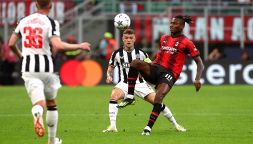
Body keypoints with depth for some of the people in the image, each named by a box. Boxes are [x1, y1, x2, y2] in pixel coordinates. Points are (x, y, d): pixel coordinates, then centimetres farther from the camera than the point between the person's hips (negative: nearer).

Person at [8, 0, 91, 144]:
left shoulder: (24, 21, 7)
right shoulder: (51, 23, -8)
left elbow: (11, 43, 11)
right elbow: (58, 46, -22)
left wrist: (20, 56, 30)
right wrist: (79, 46, -9)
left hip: (28, 68, 2)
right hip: (46, 67, -2)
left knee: (39, 103, -5)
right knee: (51, 104, 18)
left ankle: (37, 115, -42)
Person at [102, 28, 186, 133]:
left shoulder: (141, 53, -1)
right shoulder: (117, 53, -1)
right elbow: (111, 67, 12)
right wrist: (109, 76, -7)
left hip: (140, 84, 1)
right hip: (124, 84, 0)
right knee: (114, 96, -31)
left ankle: (175, 124, 9)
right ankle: (112, 126, -29)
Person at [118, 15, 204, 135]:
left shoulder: (186, 43, 1)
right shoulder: (164, 38, 19)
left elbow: (200, 63, 1)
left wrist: (197, 79, -15)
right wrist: (144, 69, 31)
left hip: (169, 73, -5)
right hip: (155, 68, 5)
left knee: (159, 97, -29)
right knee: (135, 62, -24)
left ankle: (148, 128, -21)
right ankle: (130, 97, -24)